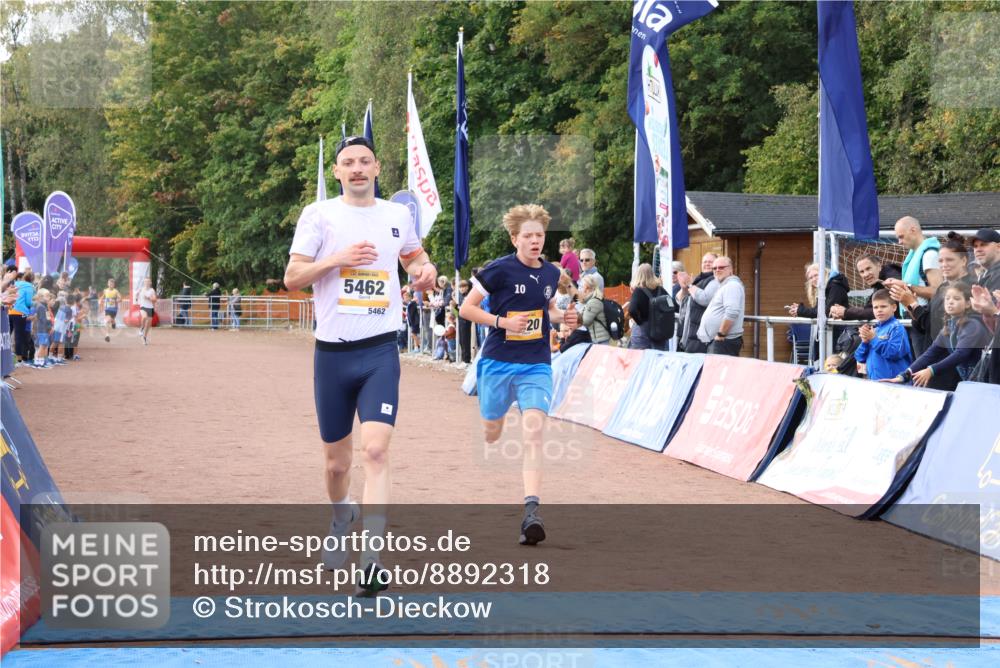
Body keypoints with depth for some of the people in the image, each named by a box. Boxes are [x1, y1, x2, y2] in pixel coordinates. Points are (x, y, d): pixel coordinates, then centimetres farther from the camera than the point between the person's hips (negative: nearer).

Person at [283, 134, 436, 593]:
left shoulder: (398, 215, 8)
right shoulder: (319, 214, 1)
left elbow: (414, 254, 29)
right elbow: (292, 277, -4)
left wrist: (425, 270, 6)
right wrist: (338, 258, -18)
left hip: (380, 352, 0)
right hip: (332, 353, 0)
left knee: (375, 450, -17)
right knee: (336, 461, 11)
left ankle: (373, 559, -18)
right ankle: (340, 520, 44)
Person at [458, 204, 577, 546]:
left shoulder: (551, 273, 6)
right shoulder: (499, 270, -10)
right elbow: (467, 308, -6)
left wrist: (563, 317, 3)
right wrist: (502, 322, -19)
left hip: (536, 365, 2)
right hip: (499, 361, -2)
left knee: (534, 429, -17)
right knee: (491, 433, 12)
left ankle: (531, 511, -24)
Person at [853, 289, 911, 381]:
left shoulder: (896, 328, -7)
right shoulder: (874, 329, 13)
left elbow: (895, 353, -21)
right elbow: (860, 358, 13)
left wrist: (874, 339, -15)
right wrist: (864, 342, -6)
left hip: (893, 381, -7)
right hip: (873, 380, 7)